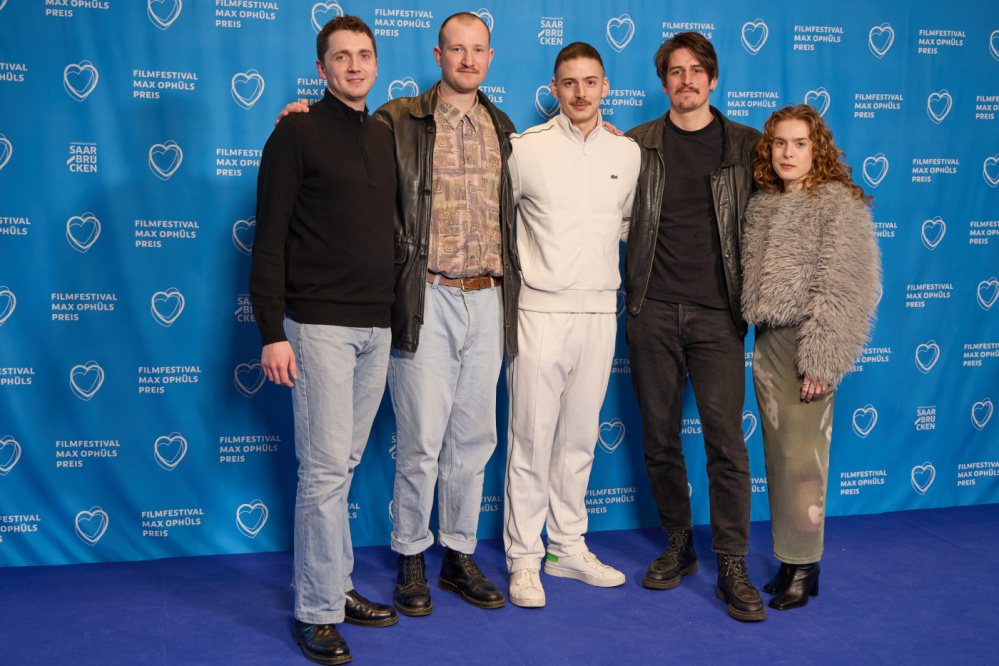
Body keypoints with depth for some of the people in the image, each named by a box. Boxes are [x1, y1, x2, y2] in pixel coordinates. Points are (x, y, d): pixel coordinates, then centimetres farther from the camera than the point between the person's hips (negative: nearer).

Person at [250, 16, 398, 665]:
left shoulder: (386, 137, 15)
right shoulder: (298, 132, -4)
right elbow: (270, 239, -8)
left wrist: (399, 310, 13)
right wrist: (272, 331, -14)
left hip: (376, 326, 6)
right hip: (320, 325, -6)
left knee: (344, 463, 13)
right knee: (326, 469, -5)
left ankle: (339, 587, 23)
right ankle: (317, 614, 5)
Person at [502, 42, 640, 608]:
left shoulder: (628, 153, 9)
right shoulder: (526, 148, -3)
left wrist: (597, 251, 11)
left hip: (600, 311, 4)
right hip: (541, 310, -4)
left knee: (579, 437, 12)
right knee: (532, 438, 0)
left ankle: (569, 549, 25)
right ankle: (524, 557, 12)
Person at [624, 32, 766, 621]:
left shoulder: (746, 146, 7)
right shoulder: (637, 145, 7)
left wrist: (749, 294, 7)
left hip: (717, 313, -1)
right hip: (653, 311, 1)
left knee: (726, 438, -6)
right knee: (660, 437, 7)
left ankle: (733, 567, 3)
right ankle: (679, 545, 24)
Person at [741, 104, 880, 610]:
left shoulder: (840, 203, -6)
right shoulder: (761, 204, 13)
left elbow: (839, 289, -12)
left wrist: (821, 361, -16)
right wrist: (754, 325, 9)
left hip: (807, 342, -6)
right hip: (766, 341, 6)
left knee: (802, 456, -5)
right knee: (777, 454, 10)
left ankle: (805, 569, 8)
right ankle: (786, 561, 20)